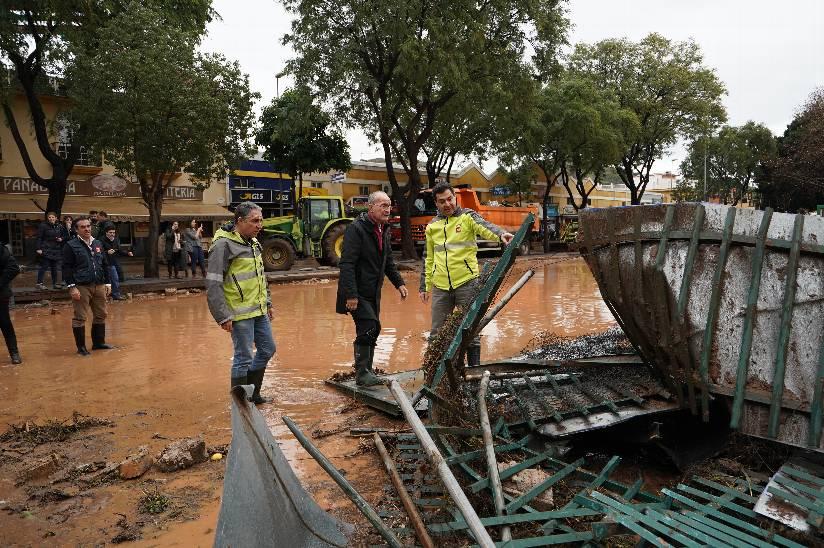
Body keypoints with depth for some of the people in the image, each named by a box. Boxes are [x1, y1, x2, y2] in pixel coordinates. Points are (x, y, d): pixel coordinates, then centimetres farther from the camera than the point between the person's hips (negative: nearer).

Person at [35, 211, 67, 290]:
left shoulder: (60, 227, 9)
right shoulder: (43, 226, -5)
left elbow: (66, 236, 20)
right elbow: (39, 238, -8)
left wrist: (62, 239, -2)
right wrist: (39, 248, -14)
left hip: (57, 250, 5)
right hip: (46, 250, -5)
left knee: (56, 268, 9)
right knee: (43, 267, -3)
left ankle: (55, 283, 16)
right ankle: (39, 283, 3)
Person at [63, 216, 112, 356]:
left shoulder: (98, 243, 13)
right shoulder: (71, 246, -4)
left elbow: (105, 264, 18)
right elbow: (67, 268, -8)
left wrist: (107, 282, 14)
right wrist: (72, 287, -15)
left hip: (99, 286, 6)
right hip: (81, 287, -6)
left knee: (101, 315, 11)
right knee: (80, 318, 1)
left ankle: (99, 342, 24)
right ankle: (81, 347, 10)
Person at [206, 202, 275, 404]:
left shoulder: (253, 241, 11)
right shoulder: (223, 244, -16)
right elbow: (213, 284, -19)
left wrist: (267, 302, 21)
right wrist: (223, 316, -20)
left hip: (259, 310, 9)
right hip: (241, 313, -9)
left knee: (267, 349, 17)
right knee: (244, 358, -1)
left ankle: (253, 394, 33)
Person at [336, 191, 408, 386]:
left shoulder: (385, 231, 12)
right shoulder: (356, 228, -16)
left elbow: (388, 262, 22)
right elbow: (347, 264, -22)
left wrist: (399, 283, 11)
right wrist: (351, 295, -27)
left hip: (373, 293, 8)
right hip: (357, 292, -8)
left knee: (370, 331, 11)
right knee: (369, 327, -15)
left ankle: (366, 372, 23)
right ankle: (362, 374, -3)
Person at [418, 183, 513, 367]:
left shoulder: (467, 216, -1)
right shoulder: (432, 226, 12)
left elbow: (485, 227, -22)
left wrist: (500, 234, -43)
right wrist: (424, 286, 17)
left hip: (466, 283, -4)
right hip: (440, 286, 4)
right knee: (437, 333, 10)